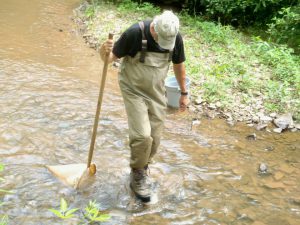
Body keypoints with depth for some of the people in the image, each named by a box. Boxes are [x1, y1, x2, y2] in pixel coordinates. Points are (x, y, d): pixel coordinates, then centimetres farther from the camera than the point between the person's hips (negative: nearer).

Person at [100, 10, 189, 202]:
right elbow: (111, 57, -16)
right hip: (134, 91, -4)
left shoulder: (175, 38, -11)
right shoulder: (135, 33, -23)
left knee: (154, 138, 5)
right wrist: (105, 51, -40)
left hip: (157, 93, 4)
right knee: (142, 136, -15)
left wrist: (184, 93, 12)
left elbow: (179, 65, 6)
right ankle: (137, 176, 8)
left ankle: (142, 170, 32)